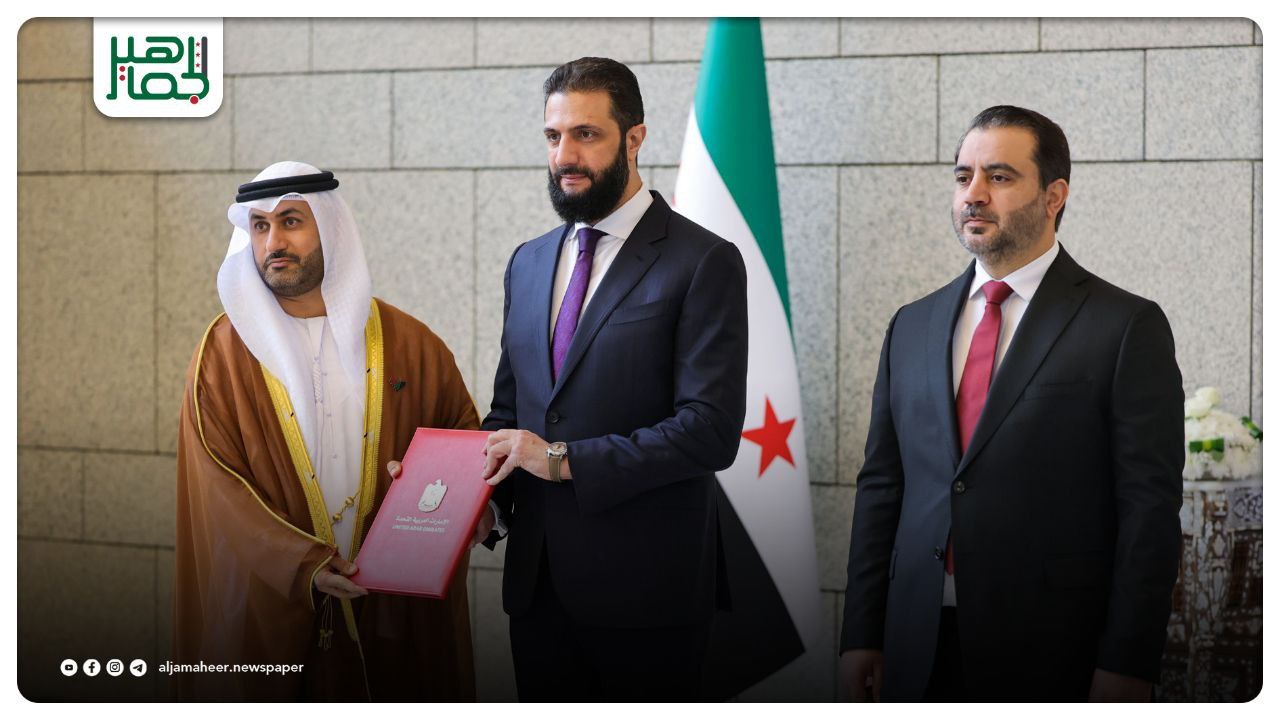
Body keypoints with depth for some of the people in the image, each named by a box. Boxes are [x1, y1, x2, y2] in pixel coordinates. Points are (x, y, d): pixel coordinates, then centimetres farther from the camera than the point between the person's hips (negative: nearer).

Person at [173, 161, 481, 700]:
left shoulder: (408, 345, 2)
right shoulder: (225, 352, -1)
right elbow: (218, 488, -7)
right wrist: (304, 566, -21)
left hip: (395, 610, 1)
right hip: (268, 610, -1)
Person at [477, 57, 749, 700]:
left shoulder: (704, 262, -8)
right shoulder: (527, 263, 13)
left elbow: (711, 429, -16)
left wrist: (565, 459, -18)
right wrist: (484, 489, -2)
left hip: (644, 586, -5)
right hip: (536, 579, 6)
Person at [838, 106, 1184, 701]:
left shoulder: (1128, 327, -4)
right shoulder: (912, 327, 11)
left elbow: (1149, 505, -8)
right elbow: (880, 487, 11)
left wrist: (1126, 667, -13)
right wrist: (861, 638, 5)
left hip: (1053, 654, -4)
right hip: (917, 650, 4)